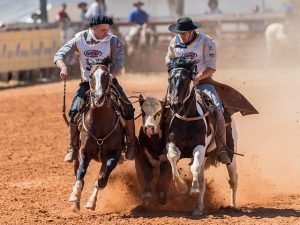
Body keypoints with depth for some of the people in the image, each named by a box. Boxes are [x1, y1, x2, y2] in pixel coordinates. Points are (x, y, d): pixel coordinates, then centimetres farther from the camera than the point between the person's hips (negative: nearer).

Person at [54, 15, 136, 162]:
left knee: (128, 109, -15)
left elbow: (119, 64, -13)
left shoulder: (113, 41, -10)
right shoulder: (79, 40, -8)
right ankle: (72, 148, -2)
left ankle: (131, 145, 3)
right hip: (87, 83, 0)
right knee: (74, 111, -18)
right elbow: (59, 55, -9)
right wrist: (63, 67, -32)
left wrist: (111, 76, -34)